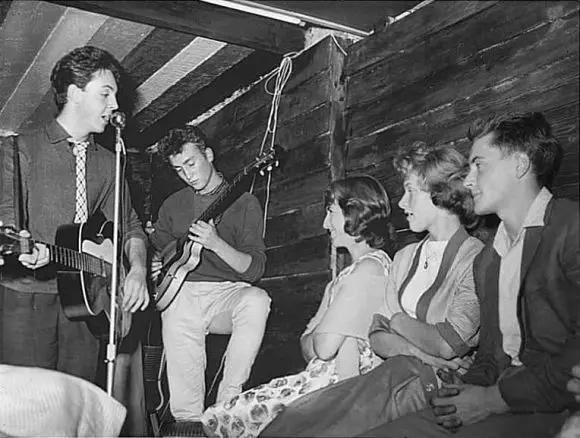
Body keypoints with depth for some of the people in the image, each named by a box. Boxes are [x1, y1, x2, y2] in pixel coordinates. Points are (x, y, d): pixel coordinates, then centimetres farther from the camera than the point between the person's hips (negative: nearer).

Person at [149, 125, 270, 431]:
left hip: (228, 293, -1)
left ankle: (227, 403, -24)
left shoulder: (243, 202, 5)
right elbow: (155, 252, 27)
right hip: (182, 293, 2)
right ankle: (188, 421, -17)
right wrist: (153, 268, 1)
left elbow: (254, 269, -4)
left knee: (256, 300, -35)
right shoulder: (172, 205, 18)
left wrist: (216, 244, -21)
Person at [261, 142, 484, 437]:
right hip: (391, 375, 6)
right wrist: (424, 353, -10)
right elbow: (378, 337, 10)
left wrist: (399, 320, 1)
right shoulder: (404, 258, 17)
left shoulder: (477, 260, -7)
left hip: (439, 383, -6)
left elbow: (449, 344, -17)